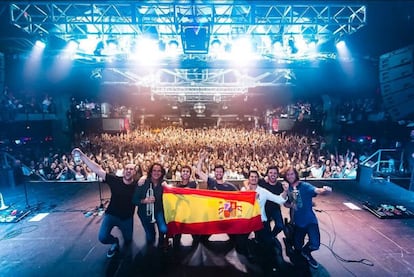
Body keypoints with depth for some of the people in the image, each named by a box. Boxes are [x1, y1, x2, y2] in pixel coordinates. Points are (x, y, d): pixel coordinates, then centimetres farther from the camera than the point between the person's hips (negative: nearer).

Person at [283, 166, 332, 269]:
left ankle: (306, 252, 20)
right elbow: (285, 203, 9)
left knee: (315, 244, -15)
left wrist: (324, 190, -56)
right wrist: (290, 205, -14)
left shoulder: (304, 186, -14)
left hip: (310, 220, -3)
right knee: (297, 247, 12)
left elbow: (316, 190, -34)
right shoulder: (287, 188, -1)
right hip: (297, 221, 3)